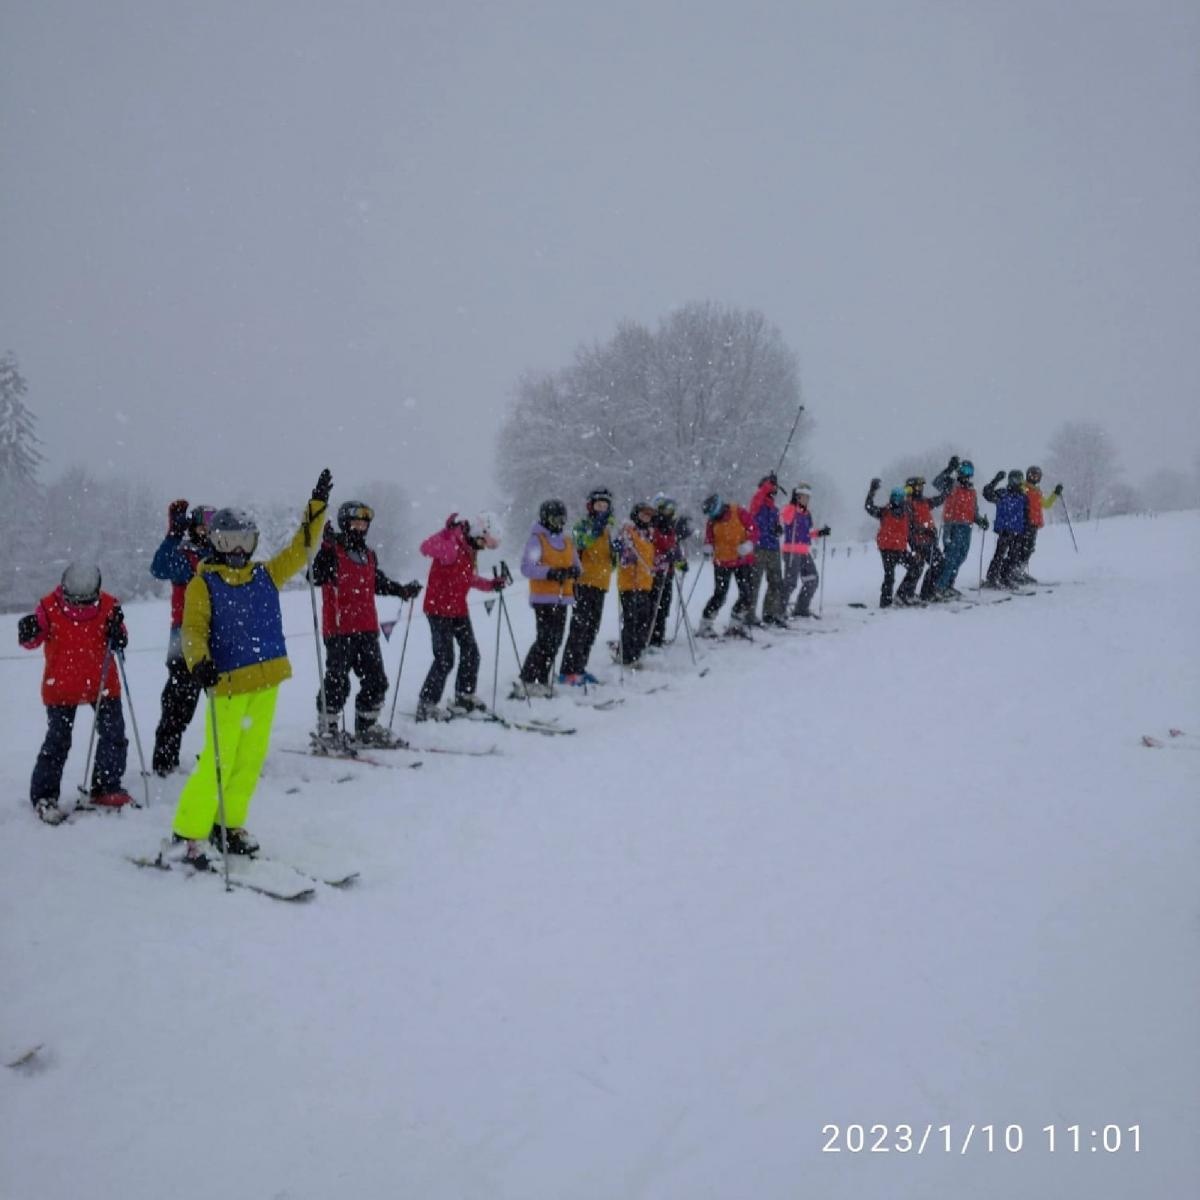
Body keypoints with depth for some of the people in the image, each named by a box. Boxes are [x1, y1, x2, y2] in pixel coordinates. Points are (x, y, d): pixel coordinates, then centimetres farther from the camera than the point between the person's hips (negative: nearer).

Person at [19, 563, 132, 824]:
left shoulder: (108, 606, -9)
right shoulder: (49, 607, -13)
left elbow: (119, 643, 0)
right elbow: (33, 641, -2)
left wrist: (117, 634, -22)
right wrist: (28, 633, -25)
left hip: (102, 683, 2)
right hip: (62, 686, -2)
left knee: (113, 734, 1)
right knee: (58, 741, -1)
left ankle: (106, 787, 14)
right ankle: (43, 795, 9)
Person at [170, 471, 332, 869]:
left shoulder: (266, 575, 13)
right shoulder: (203, 583, -2)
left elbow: (300, 549, 14)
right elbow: (193, 629, -10)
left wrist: (318, 503, 8)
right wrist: (200, 661, -29)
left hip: (266, 681, 6)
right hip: (228, 683, -6)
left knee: (251, 759, 11)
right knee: (218, 762, -7)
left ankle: (229, 824, 26)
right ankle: (190, 831, 4)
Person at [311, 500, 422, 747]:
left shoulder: (369, 555, 17)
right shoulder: (332, 551, -6)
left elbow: (379, 583, 29)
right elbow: (317, 576, -22)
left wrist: (403, 590, 20)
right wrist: (326, 549, -34)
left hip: (367, 629, 7)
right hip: (339, 630, -7)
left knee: (376, 680, 8)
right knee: (337, 681, -4)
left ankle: (367, 727, 21)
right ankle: (327, 727, 9)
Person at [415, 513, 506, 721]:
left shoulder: (470, 549, 10)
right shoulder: (451, 544, -19)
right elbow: (426, 548, -37)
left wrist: (491, 584, 13)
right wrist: (450, 531, -43)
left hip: (459, 608, 9)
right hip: (439, 609, -9)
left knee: (471, 653, 11)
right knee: (445, 659, -10)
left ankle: (465, 696, 27)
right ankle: (426, 705, -1)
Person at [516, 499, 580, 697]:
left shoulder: (568, 540, 16)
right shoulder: (537, 539, -4)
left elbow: (576, 564, 19)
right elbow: (526, 567, -13)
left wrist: (574, 571, -5)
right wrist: (550, 572, -23)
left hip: (562, 598, 7)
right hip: (543, 598, -7)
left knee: (555, 640, 7)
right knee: (545, 639, -14)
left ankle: (542, 681, 14)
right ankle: (526, 681, -11)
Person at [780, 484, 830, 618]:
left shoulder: (807, 513, 18)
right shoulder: (789, 508, -7)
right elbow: (785, 518, -31)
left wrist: (820, 533, 15)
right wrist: (794, 504, -39)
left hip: (805, 552, 9)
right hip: (792, 551, -9)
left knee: (812, 579, 12)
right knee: (791, 581, -13)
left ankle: (801, 608, 22)